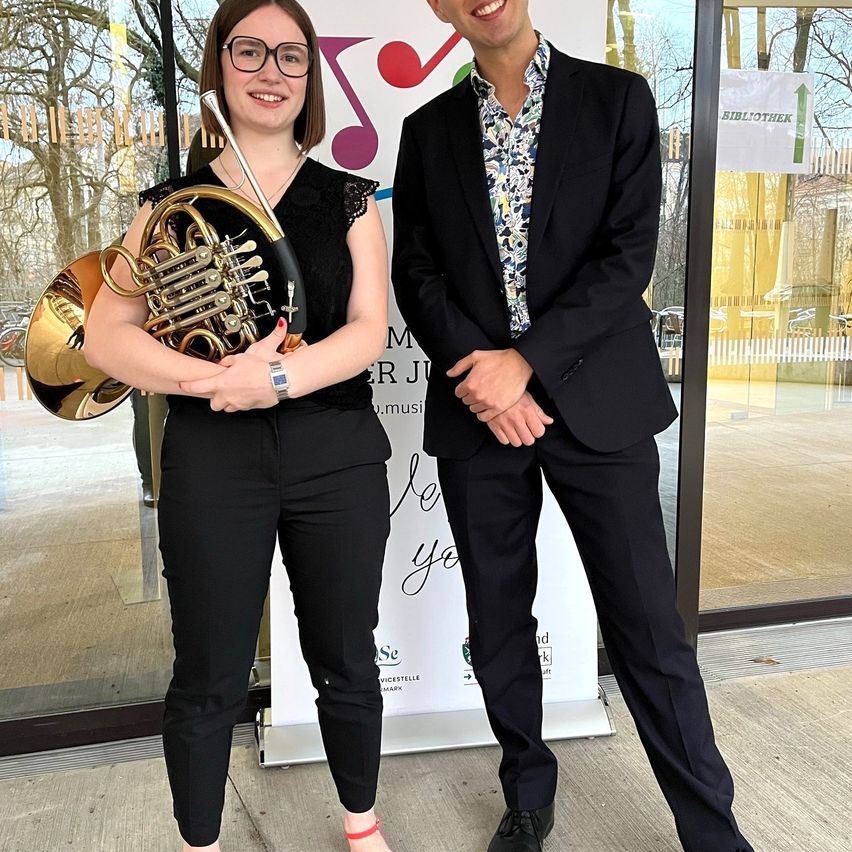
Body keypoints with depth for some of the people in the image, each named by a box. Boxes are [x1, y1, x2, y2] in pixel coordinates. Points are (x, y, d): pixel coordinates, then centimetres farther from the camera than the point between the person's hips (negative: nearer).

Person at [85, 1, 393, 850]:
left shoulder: (347, 199, 7)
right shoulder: (172, 203, 6)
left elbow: (368, 330, -4)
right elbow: (105, 334, -1)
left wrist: (278, 377, -21)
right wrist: (207, 377, -18)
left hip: (335, 457, 1)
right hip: (211, 461, 0)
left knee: (345, 666, 13)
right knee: (207, 682, 9)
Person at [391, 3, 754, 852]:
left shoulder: (617, 97, 4)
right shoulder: (428, 128, 11)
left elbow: (629, 255, -5)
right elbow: (415, 273, 5)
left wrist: (525, 361, -14)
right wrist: (479, 375, -11)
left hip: (595, 400, -2)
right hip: (476, 405, 3)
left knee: (648, 628, 2)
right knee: (498, 625, 11)